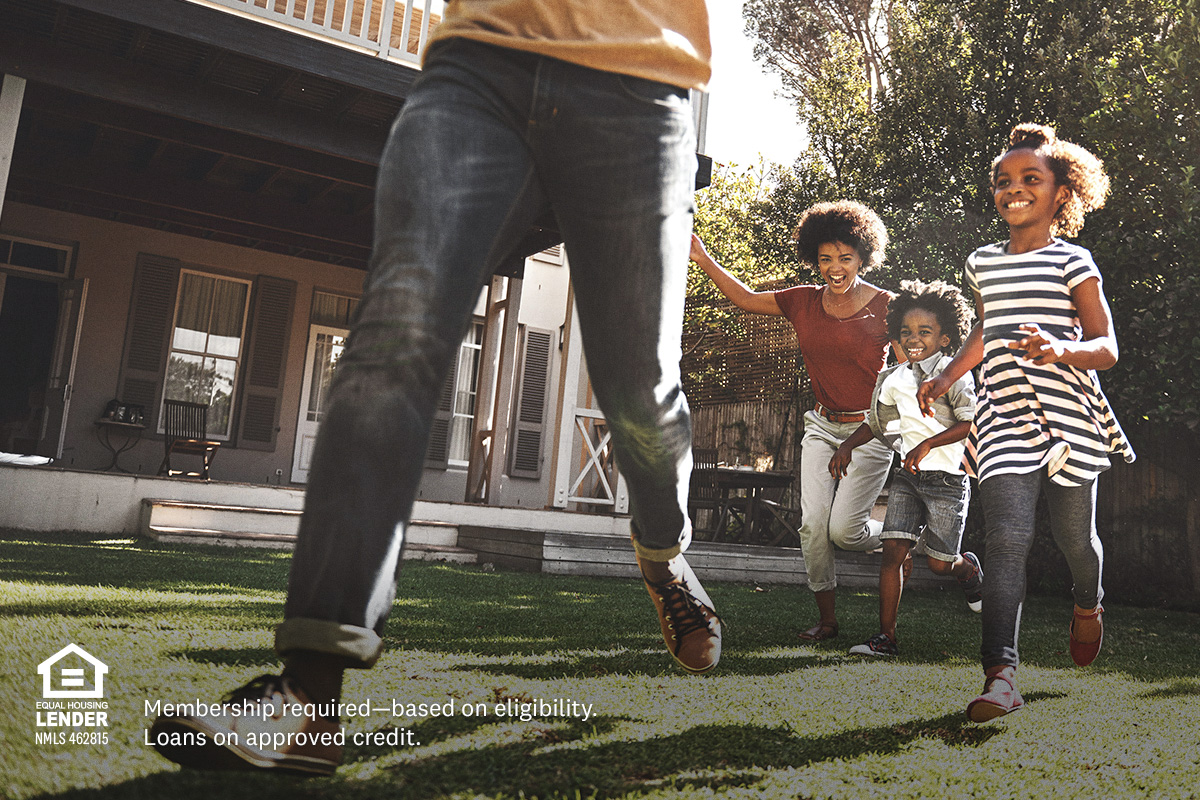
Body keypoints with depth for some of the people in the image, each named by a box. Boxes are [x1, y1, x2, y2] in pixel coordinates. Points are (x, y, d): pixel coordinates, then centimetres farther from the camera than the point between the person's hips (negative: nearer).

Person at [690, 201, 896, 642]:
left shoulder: (885, 307, -8)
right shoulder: (804, 302, 3)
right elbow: (746, 299, 10)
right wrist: (705, 261, 1)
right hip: (822, 427, 4)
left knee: (843, 530, -11)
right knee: (812, 523, -4)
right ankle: (827, 619, 12)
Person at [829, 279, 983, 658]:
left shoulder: (954, 374, -7)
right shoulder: (891, 379, 10)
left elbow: (972, 422, -17)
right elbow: (874, 423, 24)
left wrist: (927, 445, -23)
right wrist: (847, 445, 10)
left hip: (946, 478, -4)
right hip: (906, 475, 5)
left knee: (939, 563, 3)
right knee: (893, 549, -7)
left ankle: (970, 568, 41)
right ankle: (886, 637, -2)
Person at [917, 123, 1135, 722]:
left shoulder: (1072, 262, 0)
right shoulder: (982, 263, 14)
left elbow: (1107, 348, -3)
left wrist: (1060, 349, -23)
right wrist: (946, 378, 21)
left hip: (1068, 414, -2)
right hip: (1006, 419, 2)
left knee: (1073, 536, 11)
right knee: (1006, 538, -13)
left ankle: (1088, 606, 47)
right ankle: (1000, 677, -19)